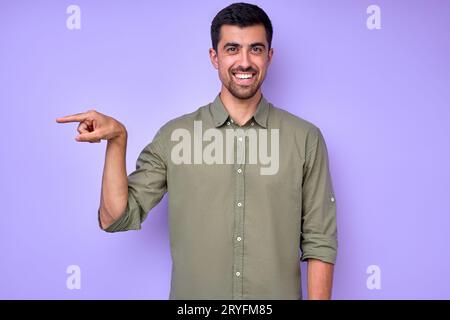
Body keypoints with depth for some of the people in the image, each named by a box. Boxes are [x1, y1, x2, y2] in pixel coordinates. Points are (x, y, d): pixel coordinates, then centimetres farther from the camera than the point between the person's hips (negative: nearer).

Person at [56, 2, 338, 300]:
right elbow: (117, 219, -5)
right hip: (192, 295, 1)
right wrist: (117, 141, -16)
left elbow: (319, 241, -4)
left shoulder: (306, 138, -7)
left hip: (278, 293, 0)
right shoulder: (174, 135, -5)